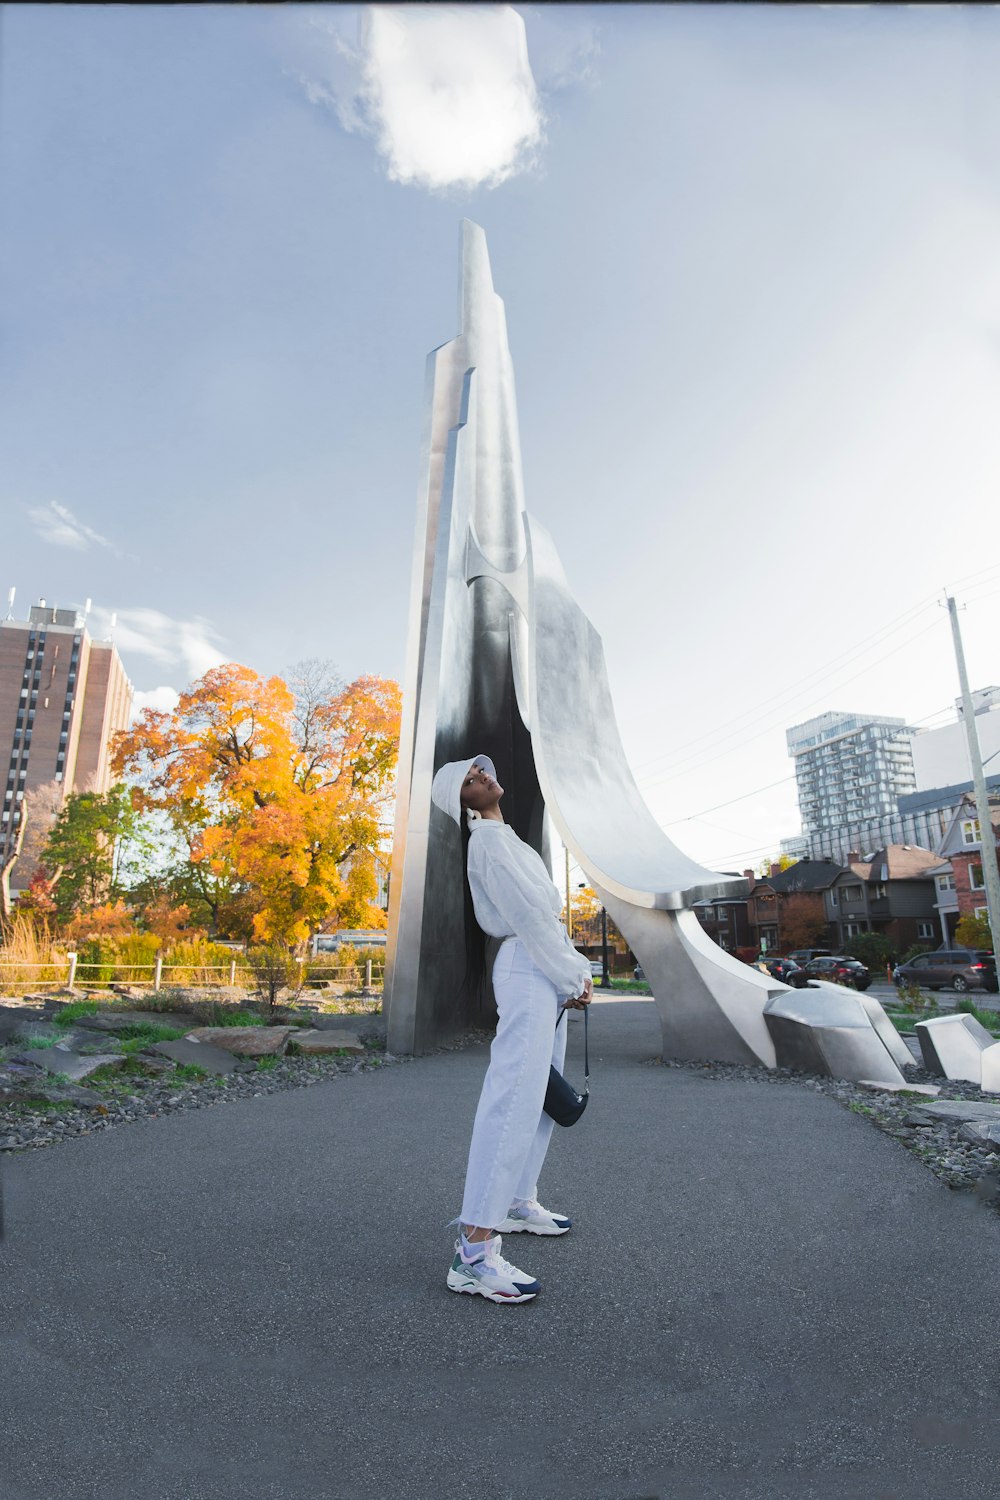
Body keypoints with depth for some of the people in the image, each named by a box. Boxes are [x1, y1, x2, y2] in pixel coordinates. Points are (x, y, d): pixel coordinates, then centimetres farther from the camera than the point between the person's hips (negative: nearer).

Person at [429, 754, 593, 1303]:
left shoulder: (509, 840, 21)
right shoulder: (488, 842, -11)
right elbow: (529, 918, -17)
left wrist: (578, 970, 11)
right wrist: (573, 979, -13)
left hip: (550, 974, 11)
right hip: (527, 971, -11)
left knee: (541, 1093, 17)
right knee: (513, 1098, -16)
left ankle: (517, 1203, 30)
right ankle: (473, 1250, -15)